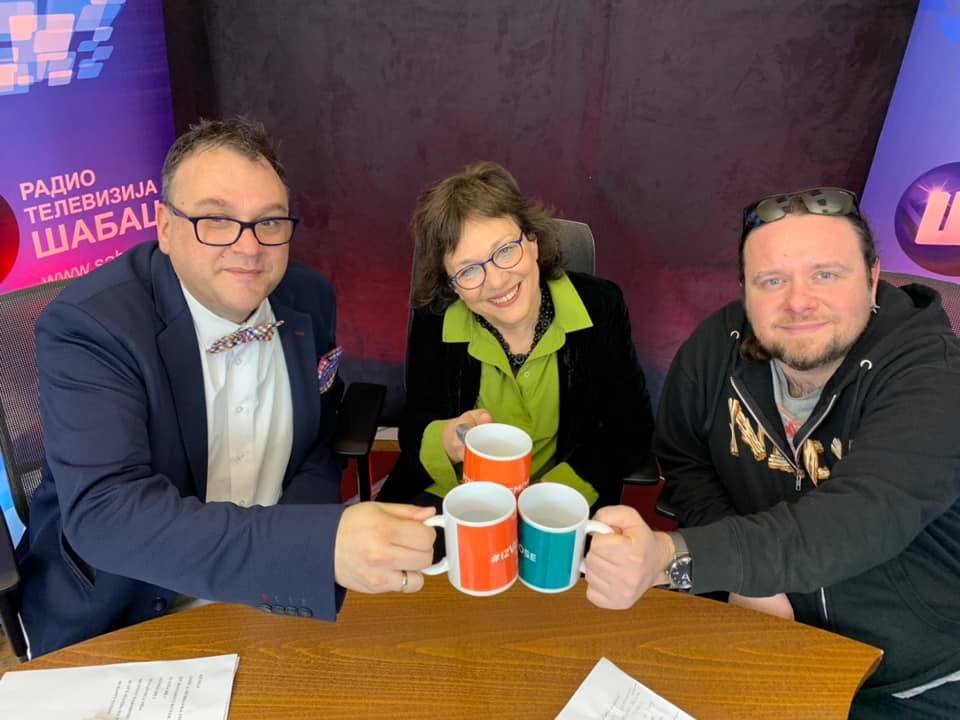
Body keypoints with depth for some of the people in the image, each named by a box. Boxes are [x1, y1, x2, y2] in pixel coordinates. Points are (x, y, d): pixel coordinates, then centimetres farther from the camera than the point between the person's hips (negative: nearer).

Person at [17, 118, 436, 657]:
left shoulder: (309, 298, -5)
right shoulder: (86, 325, -20)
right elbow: (104, 514, -32)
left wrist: (294, 545, -14)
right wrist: (321, 542, -45)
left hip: (277, 598, 5)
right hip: (125, 624, -4)